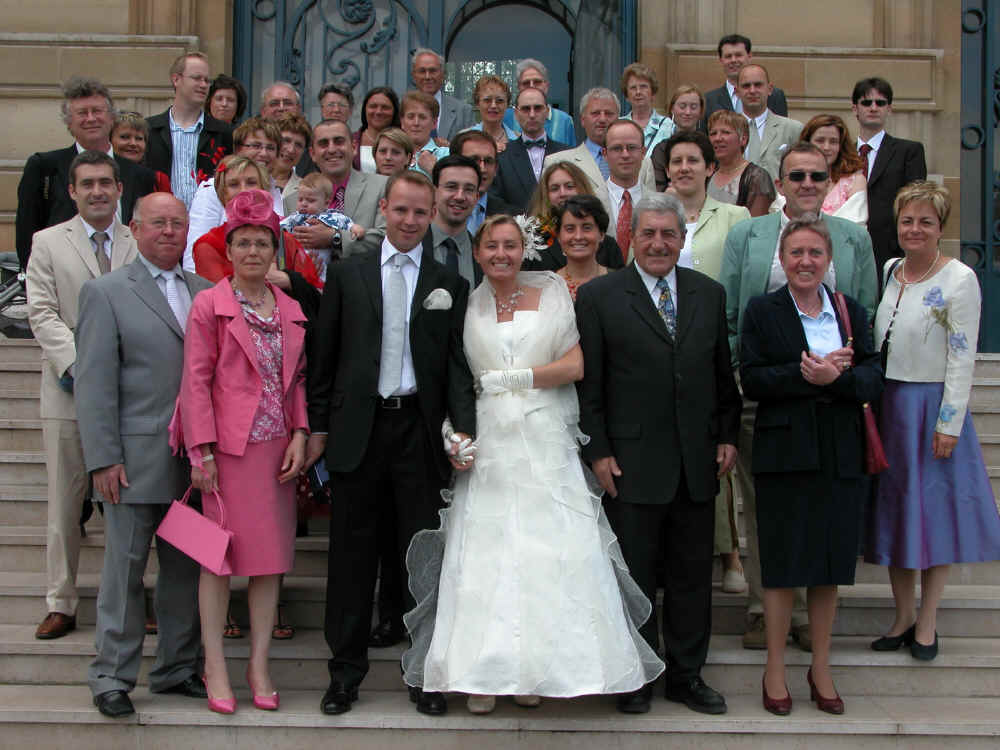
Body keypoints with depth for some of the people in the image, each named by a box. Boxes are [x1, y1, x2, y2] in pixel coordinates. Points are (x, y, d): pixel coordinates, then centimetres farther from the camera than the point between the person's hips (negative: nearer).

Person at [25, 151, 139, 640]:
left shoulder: (140, 245, 9)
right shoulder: (48, 243, 6)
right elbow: (43, 314, -2)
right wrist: (76, 363, -16)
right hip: (69, 390, -1)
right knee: (64, 502, 4)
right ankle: (60, 604, 13)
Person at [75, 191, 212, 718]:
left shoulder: (206, 293, 13)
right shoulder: (106, 293, 1)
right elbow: (93, 382, -5)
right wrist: (103, 459, -11)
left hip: (196, 460, 4)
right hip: (136, 461, -4)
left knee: (186, 568, 11)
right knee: (124, 570, 2)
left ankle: (177, 669, 23)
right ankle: (112, 678, 14)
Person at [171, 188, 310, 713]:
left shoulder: (291, 310, 12)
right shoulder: (209, 305, -1)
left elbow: (299, 378, 14)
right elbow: (196, 381, -5)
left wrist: (300, 434, 1)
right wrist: (202, 452, -10)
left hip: (277, 449, 5)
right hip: (227, 447, -4)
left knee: (271, 556, 7)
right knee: (220, 553, 0)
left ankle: (259, 666, 16)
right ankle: (215, 666, 11)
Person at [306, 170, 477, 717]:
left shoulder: (450, 284, 6)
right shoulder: (347, 275, 7)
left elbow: (458, 364, 2)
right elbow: (324, 356, 6)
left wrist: (464, 427, -12)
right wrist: (317, 427, 2)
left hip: (420, 429, 0)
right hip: (357, 428, 0)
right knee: (352, 553, 7)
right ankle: (346, 668, 18)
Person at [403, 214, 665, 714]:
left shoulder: (551, 296, 8)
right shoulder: (466, 307, 11)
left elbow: (575, 365, 0)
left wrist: (511, 378, -5)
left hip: (546, 447, 0)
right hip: (486, 445, 1)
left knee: (547, 554, -4)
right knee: (483, 555, -4)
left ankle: (533, 670, 7)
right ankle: (482, 673, 4)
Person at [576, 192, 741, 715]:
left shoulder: (710, 294, 9)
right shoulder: (598, 296, -3)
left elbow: (724, 374, 13)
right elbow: (587, 384, -4)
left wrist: (728, 436, 6)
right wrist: (598, 452, -8)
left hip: (698, 463, 4)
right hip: (632, 464, -3)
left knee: (693, 575, 12)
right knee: (635, 575, 6)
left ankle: (687, 676, 25)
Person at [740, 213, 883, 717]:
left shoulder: (851, 312, 10)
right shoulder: (762, 312, 2)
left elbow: (874, 381, 1)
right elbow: (751, 380, -8)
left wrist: (836, 377, -18)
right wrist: (804, 375, -20)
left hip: (840, 456, 3)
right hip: (784, 453, -3)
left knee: (831, 564, 9)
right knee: (782, 562, 2)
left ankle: (821, 669, 21)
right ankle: (775, 670, 15)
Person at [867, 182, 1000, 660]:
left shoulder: (959, 279, -11)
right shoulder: (890, 270, 7)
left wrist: (949, 424, -17)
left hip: (932, 406, -6)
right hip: (886, 405, 6)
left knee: (933, 510, 3)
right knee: (892, 509, 11)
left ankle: (927, 623, 15)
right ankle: (903, 615, 23)